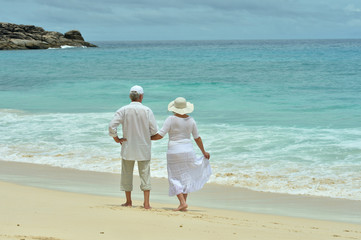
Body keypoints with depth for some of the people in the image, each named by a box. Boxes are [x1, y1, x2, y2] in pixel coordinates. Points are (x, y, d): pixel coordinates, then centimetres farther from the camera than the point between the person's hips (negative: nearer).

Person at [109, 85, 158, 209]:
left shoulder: (123, 110, -7)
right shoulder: (147, 110, -8)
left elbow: (112, 126, -14)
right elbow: (154, 130, -8)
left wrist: (116, 139, 0)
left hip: (128, 147, 0)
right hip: (144, 148, 0)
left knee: (127, 174, 13)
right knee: (145, 174, 6)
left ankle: (128, 201, 19)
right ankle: (146, 203, 2)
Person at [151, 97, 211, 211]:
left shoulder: (171, 119, -10)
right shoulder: (190, 120, 2)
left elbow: (160, 135, -13)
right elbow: (197, 138, 10)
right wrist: (204, 152, 21)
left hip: (174, 152, -4)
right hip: (188, 150, 4)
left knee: (175, 179, 3)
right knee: (186, 177, 13)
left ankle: (182, 202, -11)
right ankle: (183, 204, 12)